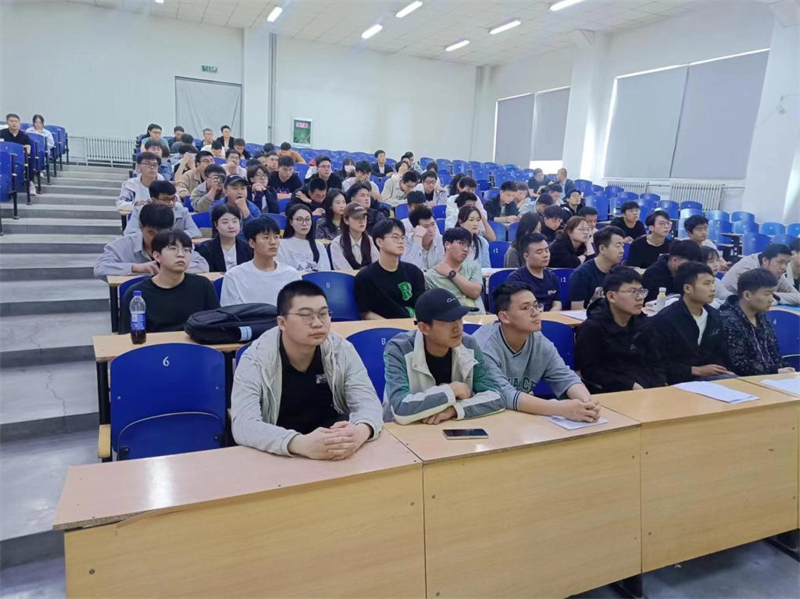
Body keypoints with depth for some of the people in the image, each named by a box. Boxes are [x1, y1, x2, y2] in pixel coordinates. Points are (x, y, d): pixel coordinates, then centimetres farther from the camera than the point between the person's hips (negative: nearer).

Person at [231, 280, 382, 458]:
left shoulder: (342, 350, -8)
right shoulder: (255, 359, -16)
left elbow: (368, 401, -14)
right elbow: (243, 425, -27)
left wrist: (360, 432, -39)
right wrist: (301, 444, -45)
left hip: (338, 456, 3)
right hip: (279, 456, -3)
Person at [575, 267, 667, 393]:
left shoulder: (644, 324, 11)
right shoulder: (592, 328, -8)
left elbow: (655, 363, 10)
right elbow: (589, 371, -12)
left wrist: (660, 386, -11)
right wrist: (631, 386, -18)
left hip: (648, 389, 5)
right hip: (611, 393, -5)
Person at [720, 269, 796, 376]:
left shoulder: (761, 317, 11)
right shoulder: (728, 321, -15)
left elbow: (773, 351, 17)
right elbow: (738, 365, -18)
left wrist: (784, 369, -1)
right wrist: (777, 372, -15)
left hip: (770, 375, 8)